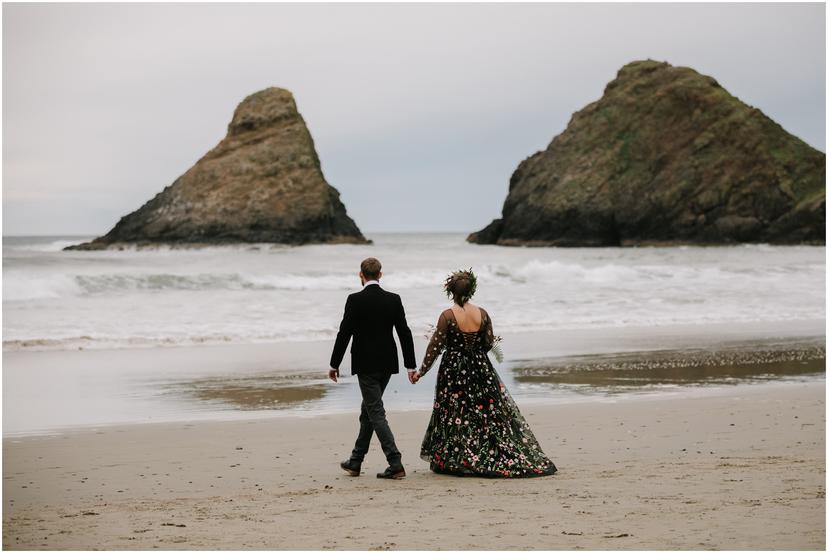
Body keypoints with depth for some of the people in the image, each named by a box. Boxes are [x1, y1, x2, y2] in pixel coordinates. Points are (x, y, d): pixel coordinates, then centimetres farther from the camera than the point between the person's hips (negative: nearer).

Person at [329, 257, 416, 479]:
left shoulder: (355, 300, -12)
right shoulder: (394, 300, 1)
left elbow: (344, 333, -10)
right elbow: (405, 333, 2)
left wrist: (334, 364, -1)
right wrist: (411, 365, 8)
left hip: (365, 365, -5)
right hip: (387, 363, 5)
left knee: (376, 413, -4)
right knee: (368, 410, 17)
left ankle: (395, 464, -13)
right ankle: (355, 462, 25)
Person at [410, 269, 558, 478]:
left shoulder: (447, 316, -13)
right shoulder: (482, 314, -3)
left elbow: (435, 347, -12)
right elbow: (489, 343, 3)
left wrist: (421, 371, -5)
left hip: (454, 370, -3)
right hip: (480, 368, 3)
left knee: (454, 416, 7)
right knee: (489, 413, 12)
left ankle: (453, 462, 9)